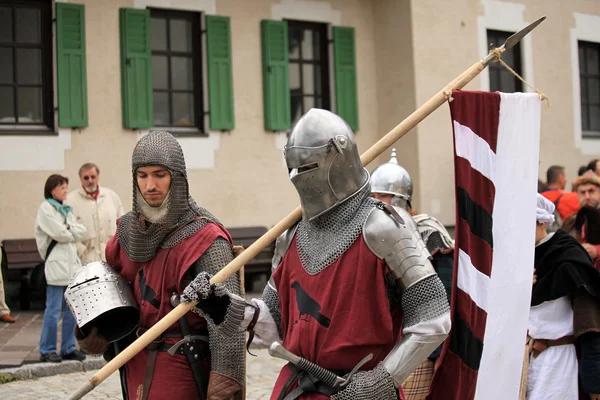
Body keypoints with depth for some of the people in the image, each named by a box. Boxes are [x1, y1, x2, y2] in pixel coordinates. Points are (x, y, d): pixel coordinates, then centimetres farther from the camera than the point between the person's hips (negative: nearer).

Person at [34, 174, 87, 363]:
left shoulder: (66, 209, 17)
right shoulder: (45, 208, -5)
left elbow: (81, 231, 7)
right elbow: (59, 233, -14)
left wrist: (66, 228, -7)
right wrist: (73, 231, 2)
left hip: (72, 263, 7)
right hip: (56, 264, -7)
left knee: (72, 310, 8)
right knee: (53, 310, -3)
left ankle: (68, 348, 16)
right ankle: (47, 350, 6)